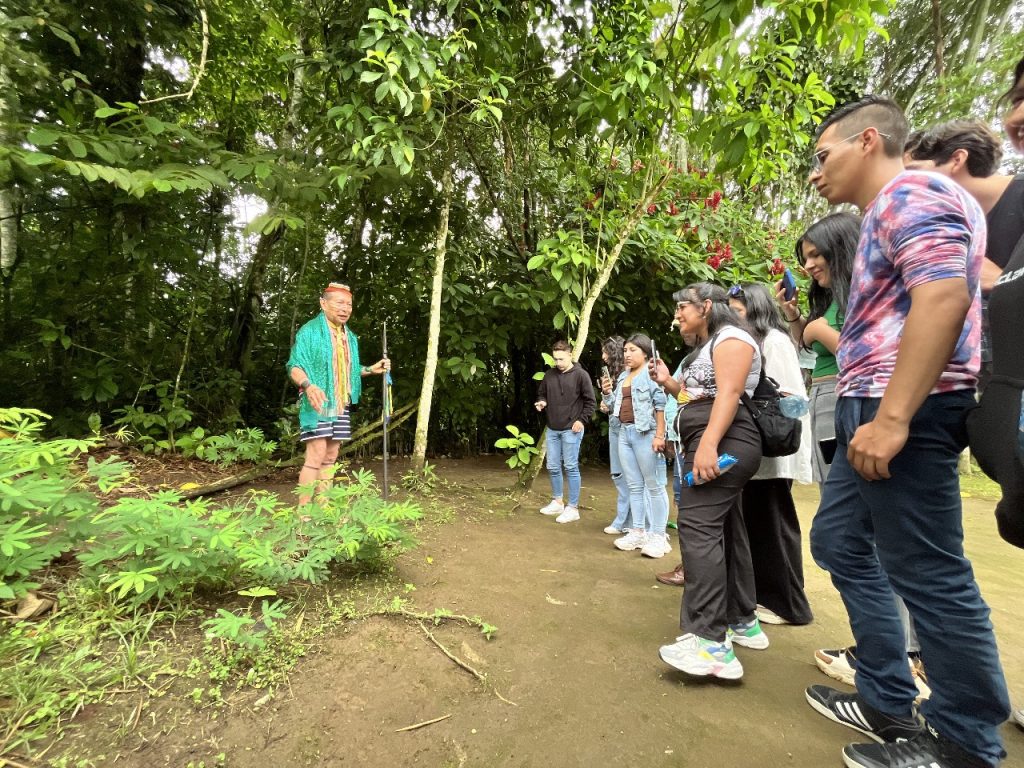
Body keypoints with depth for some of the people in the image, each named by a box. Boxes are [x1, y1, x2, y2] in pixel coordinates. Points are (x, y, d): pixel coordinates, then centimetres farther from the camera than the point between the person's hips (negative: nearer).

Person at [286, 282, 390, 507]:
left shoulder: (350, 336, 16)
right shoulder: (310, 331, -6)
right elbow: (294, 366, -12)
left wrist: (371, 369, 8)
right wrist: (308, 385, -31)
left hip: (341, 406, 7)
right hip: (318, 405, -7)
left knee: (331, 457, 10)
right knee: (316, 455, -13)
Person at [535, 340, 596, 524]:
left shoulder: (581, 375, -6)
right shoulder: (549, 374, 6)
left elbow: (590, 401, -4)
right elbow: (541, 394, 19)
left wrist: (581, 420, -11)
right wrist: (541, 402, -2)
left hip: (571, 430, -5)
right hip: (552, 429, 5)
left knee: (571, 467, -1)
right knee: (553, 467, 11)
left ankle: (573, 508, 8)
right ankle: (557, 502, 27)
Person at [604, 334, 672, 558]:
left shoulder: (651, 373, -6)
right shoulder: (623, 376, 17)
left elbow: (661, 405, -13)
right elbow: (615, 406, 21)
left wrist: (659, 435, -19)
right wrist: (607, 392, 3)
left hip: (645, 433, -8)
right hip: (625, 433, 8)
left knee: (654, 486, -1)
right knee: (634, 486, 11)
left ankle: (658, 535, 7)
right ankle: (638, 532, 20)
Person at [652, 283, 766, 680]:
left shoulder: (730, 337, -4)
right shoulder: (705, 347, 27)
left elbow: (729, 394, -19)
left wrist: (709, 444, -30)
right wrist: (669, 384, 14)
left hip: (724, 442, -11)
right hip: (707, 443, 11)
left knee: (697, 525, -20)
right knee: (724, 530, 13)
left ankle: (711, 641, -22)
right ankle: (743, 623, 24)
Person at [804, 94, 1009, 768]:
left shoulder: (911, 193, -6)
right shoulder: (887, 215, 24)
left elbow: (943, 298, -21)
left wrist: (891, 418, -26)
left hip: (904, 414, -11)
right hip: (874, 410, 11)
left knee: (929, 576, -2)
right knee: (840, 543, 16)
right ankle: (889, 705, 28)